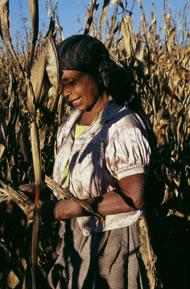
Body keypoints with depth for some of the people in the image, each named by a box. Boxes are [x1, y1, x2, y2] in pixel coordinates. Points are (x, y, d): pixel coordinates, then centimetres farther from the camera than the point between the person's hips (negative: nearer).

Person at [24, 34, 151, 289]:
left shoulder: (123, 126, -22)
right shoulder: (73, 120, 1)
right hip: (75, 236, 7)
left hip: (113, 240, -7)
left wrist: (65, 209, -26)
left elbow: (133, 198, -26)